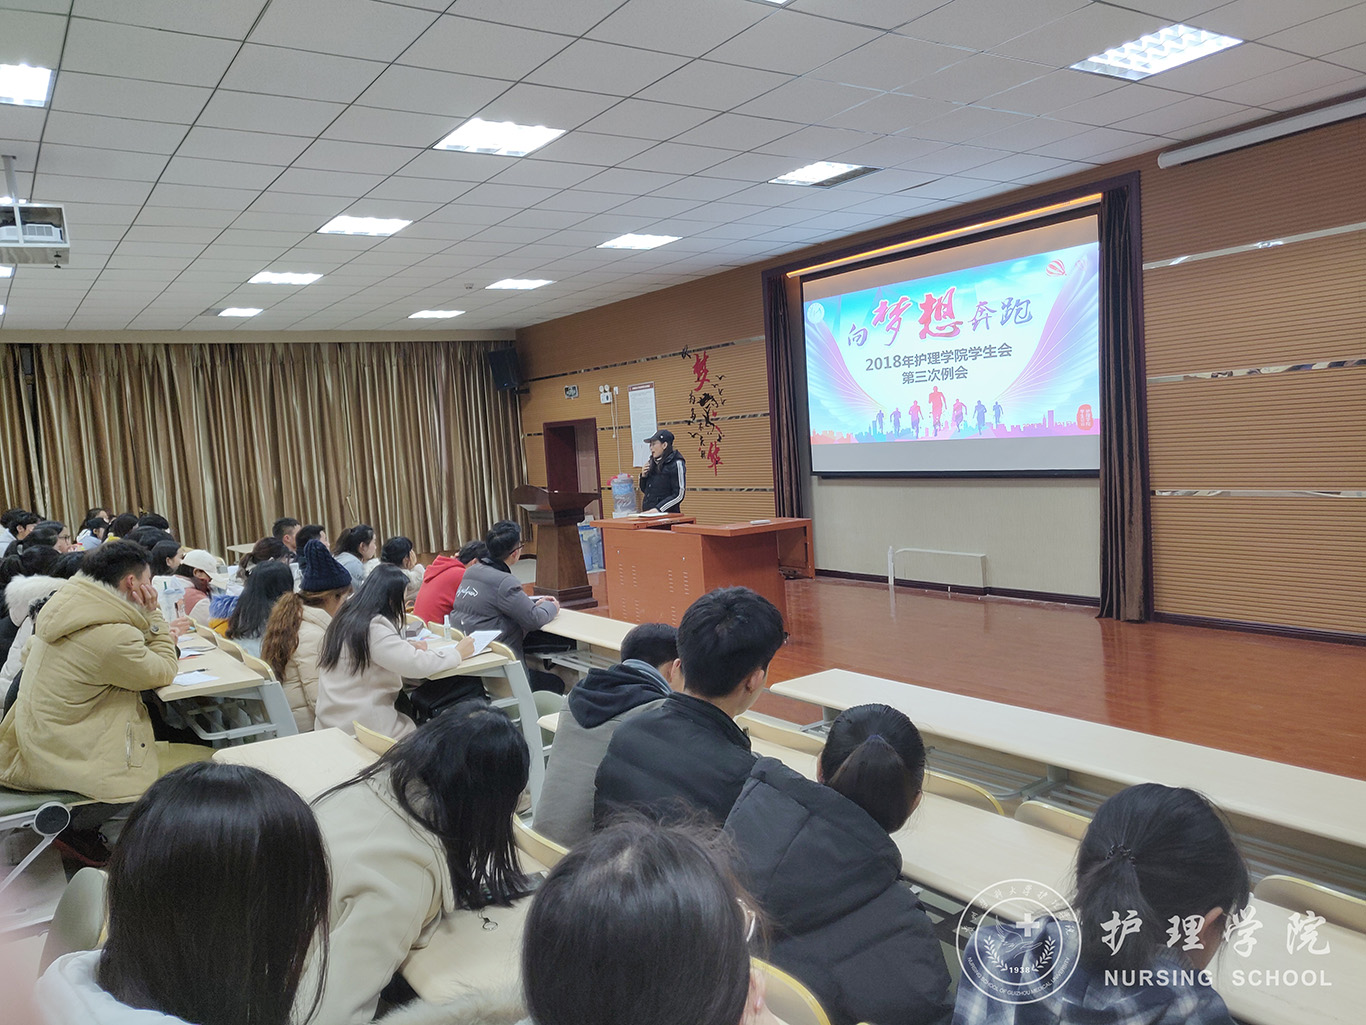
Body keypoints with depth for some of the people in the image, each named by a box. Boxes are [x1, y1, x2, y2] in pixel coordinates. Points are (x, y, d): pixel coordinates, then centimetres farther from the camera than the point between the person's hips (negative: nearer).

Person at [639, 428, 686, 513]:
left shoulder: (676, 464, -7)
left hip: (667, 514, -6)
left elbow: (679, 495, -12)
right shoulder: (652, 462, 12)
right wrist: (643, 477, 4)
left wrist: (657, 509, -16)